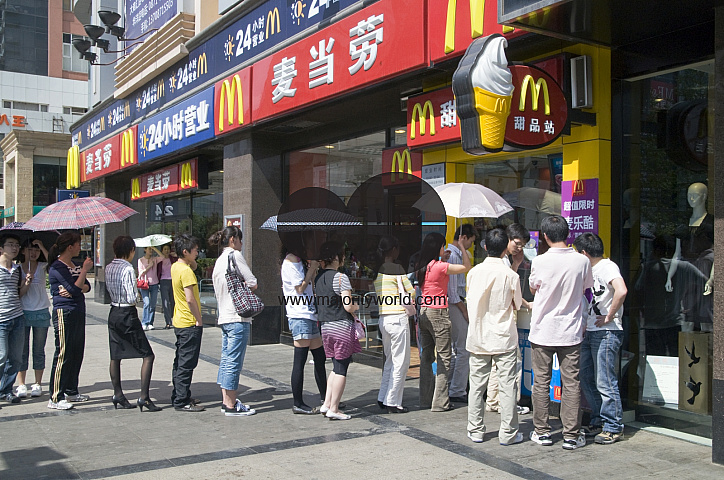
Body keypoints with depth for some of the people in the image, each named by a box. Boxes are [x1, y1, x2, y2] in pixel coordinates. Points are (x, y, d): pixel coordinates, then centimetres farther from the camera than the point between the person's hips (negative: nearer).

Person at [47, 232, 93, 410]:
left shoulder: (74, 265, 15)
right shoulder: (57, 267, -12)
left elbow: (86, 287, 10)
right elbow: (74, 289, -20)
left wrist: (75, 289, -10)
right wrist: (84, 270, -13)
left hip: (78, 312, 9)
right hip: (64, 313, -9)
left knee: (77, 353, 12)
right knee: (63, 355, -7)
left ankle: (71, 391, 23)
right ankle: (55, 398, -2)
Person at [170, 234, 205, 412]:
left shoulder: (175, 267, 8)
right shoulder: (186, 271, -19)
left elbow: (193, 266, 29)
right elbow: (190, 299, -25)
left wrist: (192, 262, 9)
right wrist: (199, 320, -16)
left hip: (179, 322, 10)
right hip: (190, 324, -10)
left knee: (180, 362, 16)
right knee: (187, 364, -3)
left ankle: (179, 397, 25)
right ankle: (182, 401, 2)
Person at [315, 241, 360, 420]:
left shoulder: (318, 278, 8)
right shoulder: (341, 277, -14)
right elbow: (347, 306, -16)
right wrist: (356, 307, 4)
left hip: (326, 326, 7)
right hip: (342, 326, -7)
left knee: (336, 366, 19)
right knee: (341, 368, 2)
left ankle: (326, 404, 17)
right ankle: (334, 409, 5)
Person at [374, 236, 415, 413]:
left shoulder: (376, 270, 9)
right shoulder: (397, 269, -11)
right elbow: (411, 293, -8)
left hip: (383, 318, 7)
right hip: (398, 318, -7)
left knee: (390, 360, 17)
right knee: (401, 362, 1)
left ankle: (383, 398, 19)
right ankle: (392, 402, 4)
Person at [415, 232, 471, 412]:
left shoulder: (421, 267, 7)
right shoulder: (440, 266, -14)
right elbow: (466, 267, -8)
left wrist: (442, 260, 23)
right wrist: (462, 247, 3)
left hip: (424, 312, 8)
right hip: (438, 313, -8)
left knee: (426, 357, 12)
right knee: (444, 357, -1)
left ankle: (425, 399, 17)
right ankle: (440, 402, 0)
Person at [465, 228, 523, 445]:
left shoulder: (474, 272, -2)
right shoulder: (510, 275, -10)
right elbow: (517, 305, 3)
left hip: (478, 337, 3)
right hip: (504, 338, -3)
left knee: (477, 386, 9)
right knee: (507, 386, 4)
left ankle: (475, 431, 16)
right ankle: (508, 433, 8)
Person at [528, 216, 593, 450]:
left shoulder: (539, 262, -11)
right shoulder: (582, 261, -6)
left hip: (542, 331, -1)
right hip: (571, 331, 1)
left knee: (541, 382, 9)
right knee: (571, 383, 6)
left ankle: (542, 431, 16)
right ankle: (571, 435, 9)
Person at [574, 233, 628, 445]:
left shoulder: (607, 267, -13)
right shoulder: (592, 269, 16)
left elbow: (621, 291, -30)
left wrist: (609, 317, -21)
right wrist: (587, 324, 19)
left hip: (606, 334, -10)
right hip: (590, 332, 10)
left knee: (605, 382, -5)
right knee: (587, 380, 13)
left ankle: (614, 428, 6)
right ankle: (598, 422, 24)